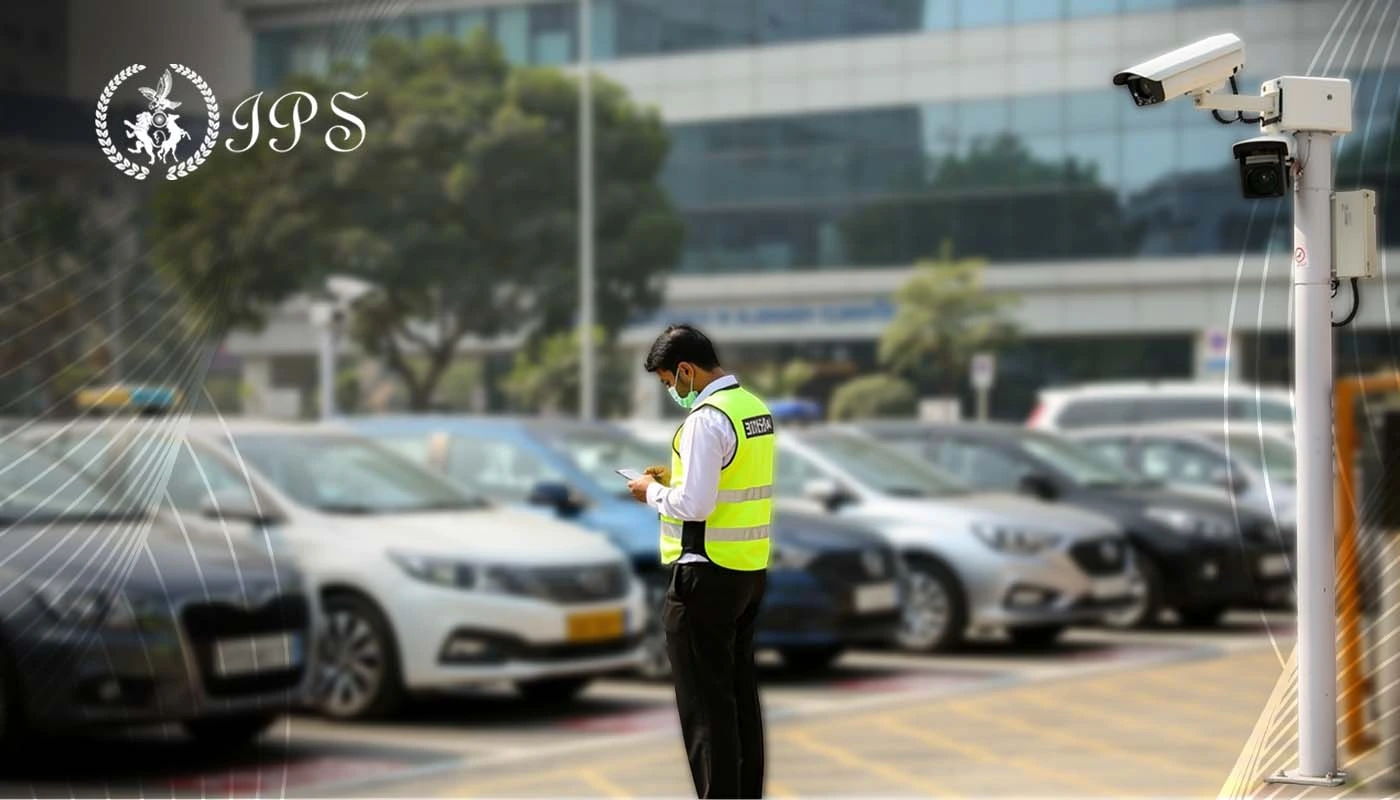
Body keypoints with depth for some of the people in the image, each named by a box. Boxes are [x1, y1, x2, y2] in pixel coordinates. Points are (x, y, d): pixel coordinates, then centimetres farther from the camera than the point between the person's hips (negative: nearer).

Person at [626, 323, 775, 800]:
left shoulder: (707, 418, -19)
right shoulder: (754, 406, 9)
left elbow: (694, 505, -22)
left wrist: (653, 492, -5)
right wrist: (676, 476, 13)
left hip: (708, 576, -9)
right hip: (751, 569, 9)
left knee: (704, 700, -1)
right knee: (740, 689, 17)